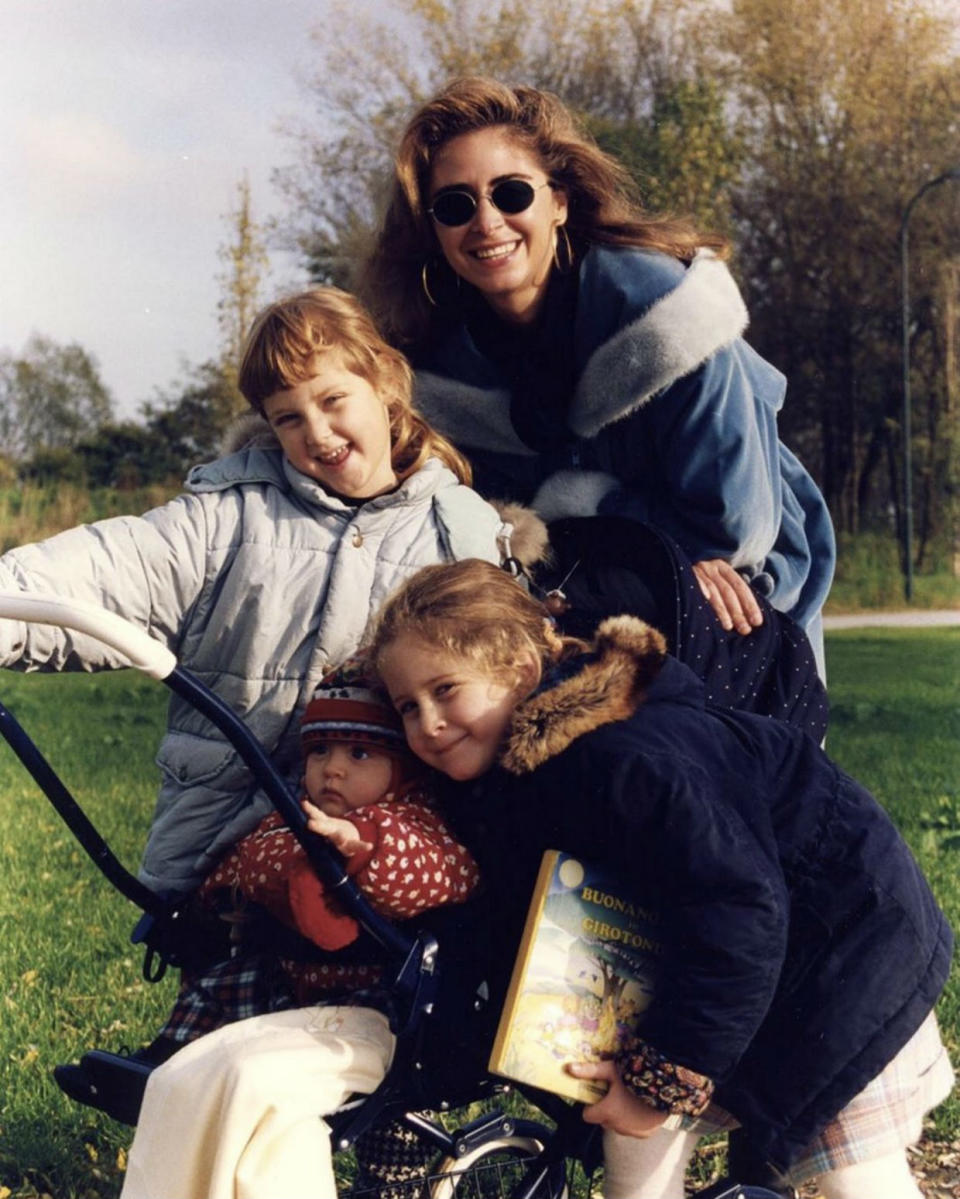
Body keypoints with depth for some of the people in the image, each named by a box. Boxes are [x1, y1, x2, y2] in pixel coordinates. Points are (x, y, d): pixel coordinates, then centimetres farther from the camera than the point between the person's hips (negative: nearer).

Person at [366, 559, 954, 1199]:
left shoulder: (621, 761, -33)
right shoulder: (499, 785, -3)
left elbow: (735, 912, -35)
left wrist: (663, 1073, -30)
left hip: (850, 929, -8)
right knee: (639, 1137, 2)